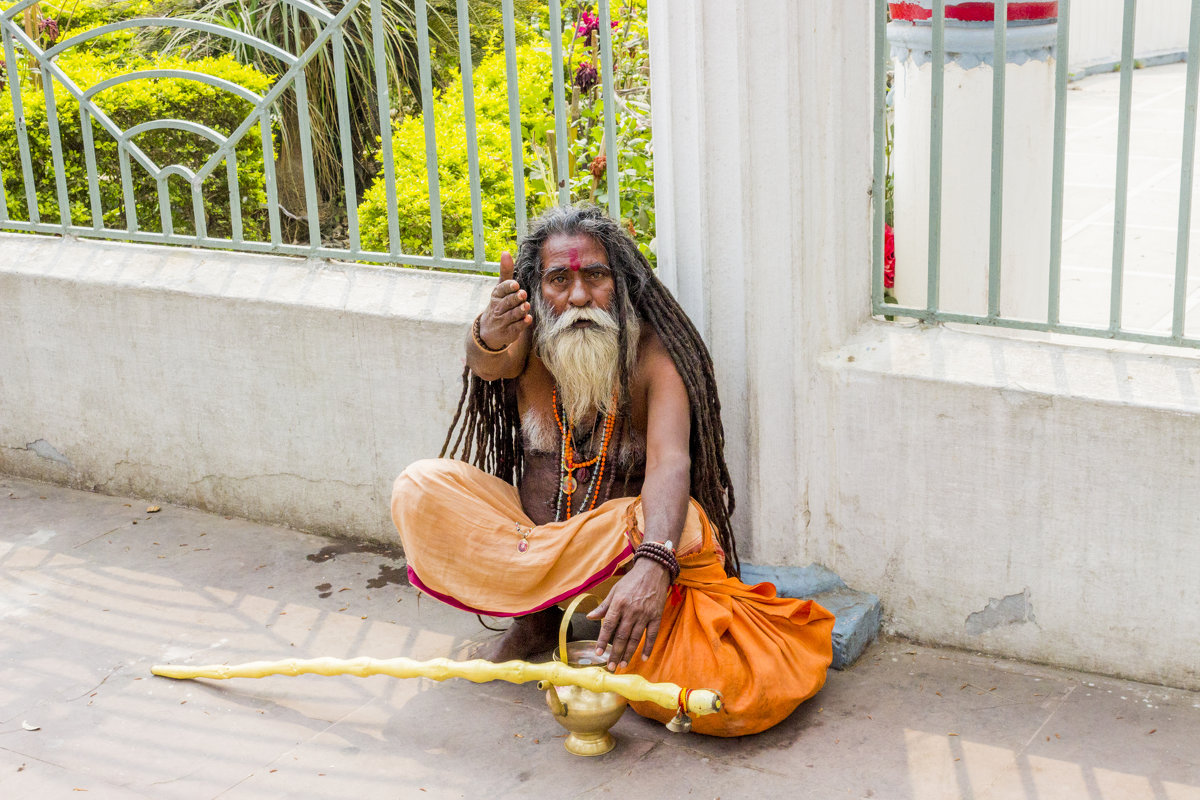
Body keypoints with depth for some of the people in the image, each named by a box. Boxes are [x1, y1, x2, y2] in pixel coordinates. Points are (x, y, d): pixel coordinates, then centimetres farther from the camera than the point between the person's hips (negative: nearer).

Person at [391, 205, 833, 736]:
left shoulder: (654, 352, -18)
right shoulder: (528, 341, -7)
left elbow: (670, 463, -33)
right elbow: (489, 365, -32)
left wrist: (652, 564, -53)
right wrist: (488, 340, -59)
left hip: (614, 544, -4)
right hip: (534, 530, 4)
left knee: (682, 523, -37)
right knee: (418, 488, -18)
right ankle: (536, 618, -9)